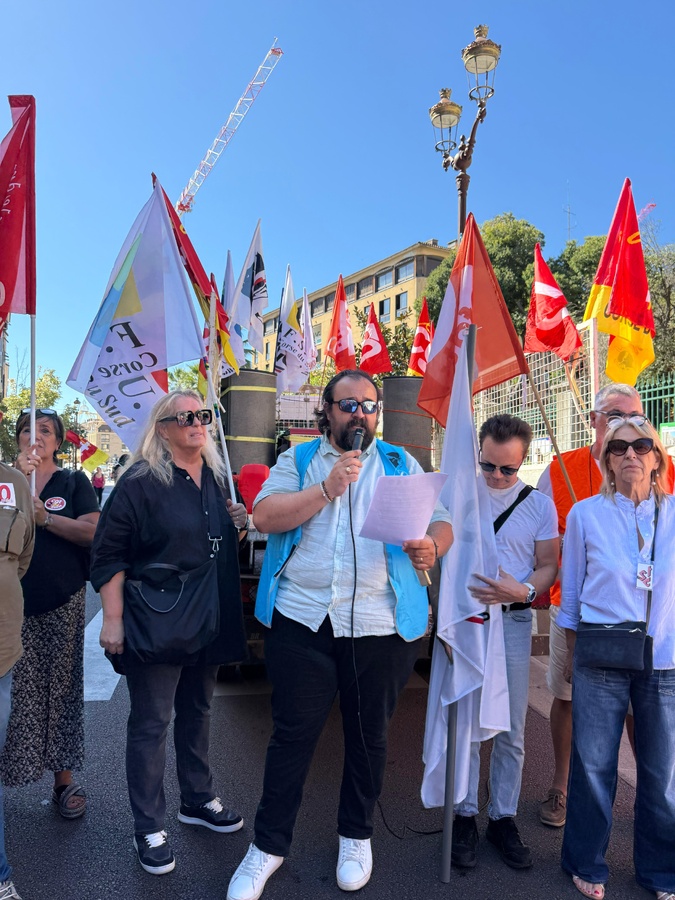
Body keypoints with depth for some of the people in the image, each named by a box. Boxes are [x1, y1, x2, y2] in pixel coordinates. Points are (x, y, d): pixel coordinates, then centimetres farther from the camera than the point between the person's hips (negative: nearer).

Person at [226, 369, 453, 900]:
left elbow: (441, 523, 4)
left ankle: (357, 836, 40)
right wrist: (329, 488, -16)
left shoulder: (401, 464, 9)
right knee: (293, 734, 9)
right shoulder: (298, 460, 7)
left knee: (369, 735, 15)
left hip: (380, 624, 1)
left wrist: (431, 547, -19)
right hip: (302, 619, -1)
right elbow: (264, 516, -7)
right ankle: (269, 845, 30)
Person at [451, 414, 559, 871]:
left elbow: (548, 567, 3)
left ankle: (504, 817, 26)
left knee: (511, 730, 9)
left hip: (513, 622, 1)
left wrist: (525, 591, -18)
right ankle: (465, 816, 23)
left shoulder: (540, 504, 2)